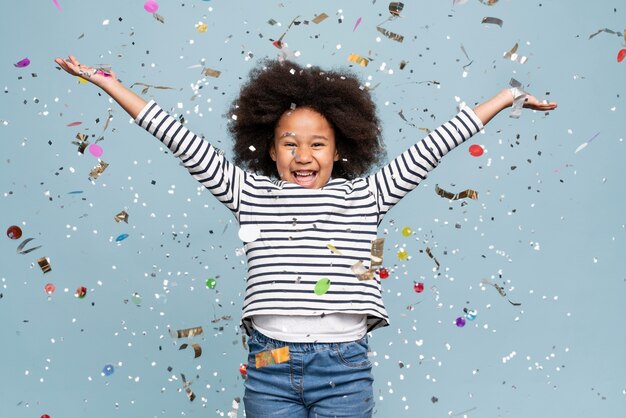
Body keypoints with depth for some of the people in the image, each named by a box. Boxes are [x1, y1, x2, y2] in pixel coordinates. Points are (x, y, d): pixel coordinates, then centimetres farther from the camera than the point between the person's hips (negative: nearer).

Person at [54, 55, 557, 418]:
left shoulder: (364, 196, 9)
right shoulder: (250, 193, 9)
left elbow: (432, 146, 9)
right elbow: (187, 144, 7)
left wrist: (507, 98, 14)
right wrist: (112, 86, 7)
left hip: (344, 369, 0)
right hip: (270, 368, 0)